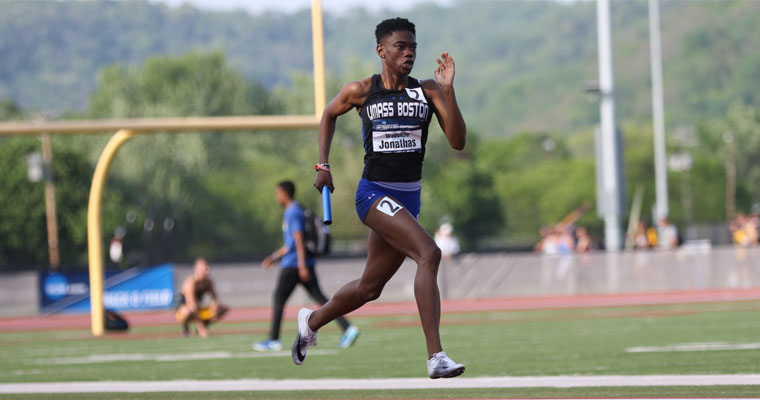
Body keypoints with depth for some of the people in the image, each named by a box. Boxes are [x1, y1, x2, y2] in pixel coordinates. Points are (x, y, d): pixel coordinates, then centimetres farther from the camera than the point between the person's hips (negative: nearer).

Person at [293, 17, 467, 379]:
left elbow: (457, 142, -9)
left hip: (409, 198, 5)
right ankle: (436, 357, -30)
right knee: (429, 253, -26)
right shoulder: (361, 91, -1)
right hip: (375, 193, -5)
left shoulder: (429, 91, 2)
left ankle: (311, 321, 45)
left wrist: (448, 90, -17)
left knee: (370, 288, 16)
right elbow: (329, 114, 19)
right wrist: (323, 165, 12)